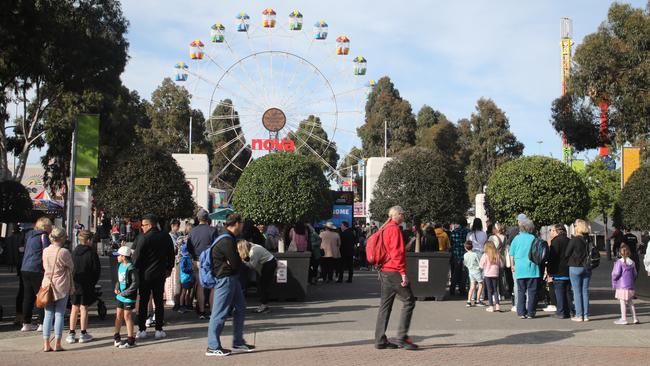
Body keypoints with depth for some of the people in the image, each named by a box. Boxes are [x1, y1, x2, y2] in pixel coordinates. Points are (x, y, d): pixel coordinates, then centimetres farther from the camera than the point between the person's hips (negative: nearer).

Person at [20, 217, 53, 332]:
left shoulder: (30, 235, 16)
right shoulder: (43, 236, -8)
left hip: (25, 269, 8)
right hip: (37, 270, -8)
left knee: (28, 297, 11)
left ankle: (26, 323, 14)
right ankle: (42, 324, -1)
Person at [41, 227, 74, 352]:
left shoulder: (45, 251, 2)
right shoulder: (64, 252, -13)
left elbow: (45, 266, 11)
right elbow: (71, 268, -3)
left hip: (47, 284, 4)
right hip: (61, 286, -4)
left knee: (48, 314, 8)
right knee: (59, 314, 2)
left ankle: (46, 344, 6)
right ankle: (57, 344, 2)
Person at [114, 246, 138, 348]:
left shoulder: (131, 268, -18)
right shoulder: (121, 266, 8)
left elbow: (135, 284, -20)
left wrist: (124, 293, -18)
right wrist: (117, 288, 2)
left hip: (129, 297, -8)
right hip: (121, 296, 8)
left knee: (127, 317, -2)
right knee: (118, 316, 15)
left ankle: (130, 340, 7)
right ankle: (116, 337, 29)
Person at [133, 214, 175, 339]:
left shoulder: (143, 238, -15)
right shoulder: (166, 237, 2)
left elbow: (137, 257, -14)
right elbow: (171, 254, 11)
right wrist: (169, 268, 23)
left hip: (145, 274, -4)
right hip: (160, 274, 4)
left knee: (143, 302, 6)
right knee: (159, 302, 9)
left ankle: (142, 330, 9)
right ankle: (159, 330, 9)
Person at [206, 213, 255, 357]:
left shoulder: (230, 239, 14)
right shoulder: (226, 241, -20)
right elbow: (236, 263, -20)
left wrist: (237, 258, -5)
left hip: (232, 278, 11)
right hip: (225, 279, -11)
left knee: (240, 308, 14)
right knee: (220, 313, -5)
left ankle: (238, 343, 22)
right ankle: (212, 347, 1)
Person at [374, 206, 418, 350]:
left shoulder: (384, 229, 18)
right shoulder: (394, 229, -11)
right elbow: (398, 252, -17)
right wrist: (403, 273, -18)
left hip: (384, 271, 10)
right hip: (394, 272, -10)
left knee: (385, 305, 10)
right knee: (408, 301, -5)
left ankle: (380, 340, 9)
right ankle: (402, 337, -7)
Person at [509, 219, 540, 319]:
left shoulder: (516, 238, 2)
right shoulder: (533, 238, -3)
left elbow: (511, 255, 5)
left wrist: (512, 266, 16)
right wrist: (537, 263, 17)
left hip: (519, 269, 2)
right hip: (532, 269, -2)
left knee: (521, 292, 8)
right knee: (532, 291, 4)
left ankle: (521, 313, 5)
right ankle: (530, 313, 4)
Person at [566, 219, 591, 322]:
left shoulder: (574, 240, -13)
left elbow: (567, 254, -5)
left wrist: (568, 262, 11)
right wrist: (588, 263, 15)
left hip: (575, 268, -5)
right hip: (587, 268, 5)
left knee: (577, 292, 1)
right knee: (585, 291, 9)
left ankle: (579, 315, 1)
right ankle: (586, 315, 10)